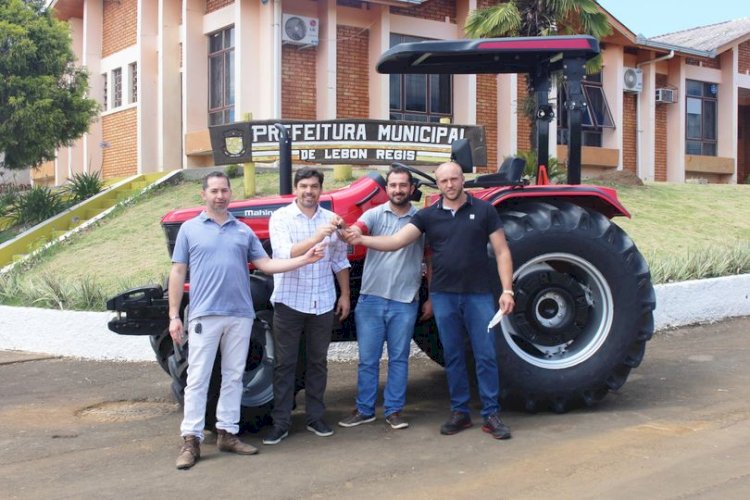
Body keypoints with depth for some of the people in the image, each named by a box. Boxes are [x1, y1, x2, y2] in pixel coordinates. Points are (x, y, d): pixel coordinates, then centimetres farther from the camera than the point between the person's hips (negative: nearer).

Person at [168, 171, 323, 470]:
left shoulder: (244, 231, 12)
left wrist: (303, 260, -4)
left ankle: (227, 433, 18)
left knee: (233, 377, 9)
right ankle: (191, 440, 2)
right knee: (197, 378, -2)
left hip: (240, 315, 3)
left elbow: (266, 264, 8)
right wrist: (174, 315, -4)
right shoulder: (190, 229, 4)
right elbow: (178, 273, 3)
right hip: (205, 314, -3)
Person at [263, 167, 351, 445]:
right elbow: (285, 254, -21)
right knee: (285, 363, 3)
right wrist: (317, 237, -33)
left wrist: (345, 295, 10)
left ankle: (315, 417, 22)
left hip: (323, 303, 3)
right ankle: (281, 422, 10)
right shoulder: (281, 218, -6)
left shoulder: (330, 219, 5)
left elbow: (340, 261, 13)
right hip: (289, 301, -3)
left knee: (318, 362, 11)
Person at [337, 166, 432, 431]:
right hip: (371, 299, 0)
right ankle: (364, 409, 21)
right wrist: (345, 232, -45)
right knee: (368, 359, 8)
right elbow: (356, 231, -21)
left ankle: (394, 410, 21)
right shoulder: (375, 214, -1)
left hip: (405, 302, 0)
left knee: (398, 359, 10)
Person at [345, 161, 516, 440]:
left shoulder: (484, 210, 1)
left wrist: (507, 290, -7)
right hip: (444, 295, 2)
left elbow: (502, 252, 1)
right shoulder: (428, 215, 4)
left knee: (485, 356, 2)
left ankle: (491, 415, 11)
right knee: (453, 356, 9)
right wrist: (361, 240, -20)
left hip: (478, 294, -2)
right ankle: (460, 412, 20)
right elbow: (396, 241, -5)